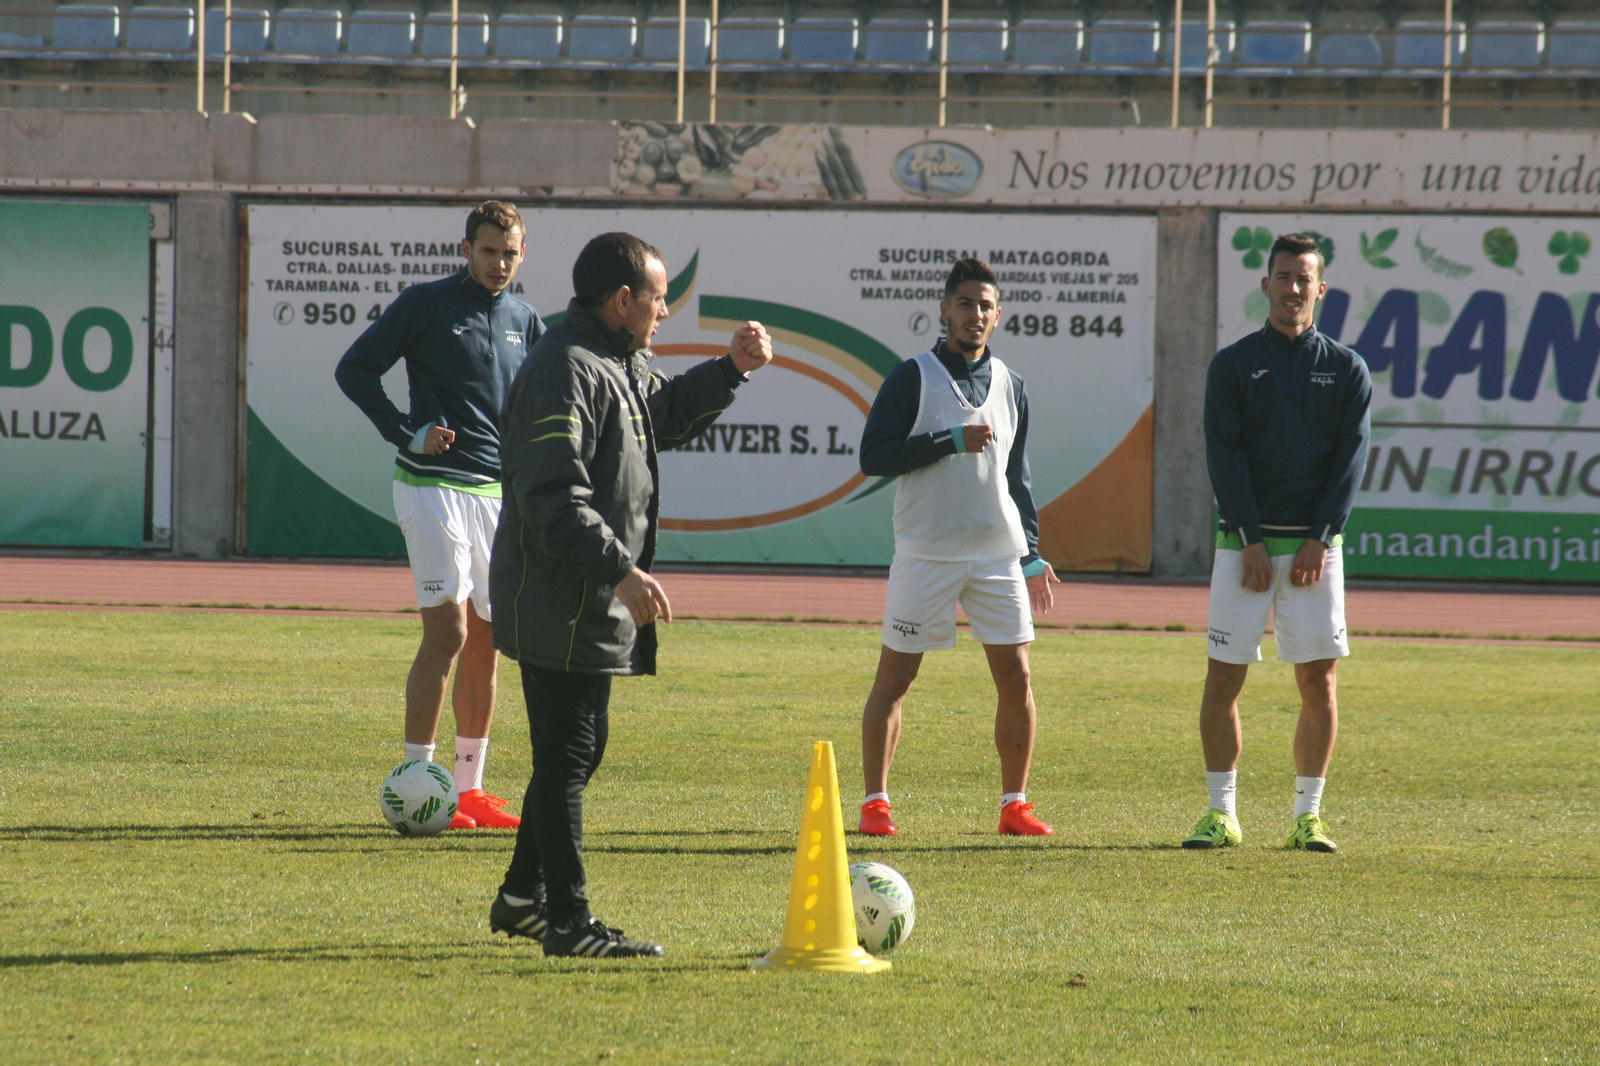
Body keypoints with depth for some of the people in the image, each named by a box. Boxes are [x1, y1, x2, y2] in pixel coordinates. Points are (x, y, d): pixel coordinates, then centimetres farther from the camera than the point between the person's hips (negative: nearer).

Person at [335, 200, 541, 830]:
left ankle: (468, 789, 14)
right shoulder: (425, 305, -3)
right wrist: (406, 433, -12)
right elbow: (354, 369, -2)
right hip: (434, 488, -6)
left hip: (500, 492, 6)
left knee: (486, 643, 7)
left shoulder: (524, 322, 13)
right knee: (447, 631, -13)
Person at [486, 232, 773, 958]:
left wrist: (731, 369, 18)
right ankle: (568, 922, -4)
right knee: (567, 756, -7)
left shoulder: (623, 365, 14)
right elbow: (554, 497, -26)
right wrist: (620, 569, -31)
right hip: (560, 609, -11)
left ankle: (522, 898, 29)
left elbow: (670, 416, 33)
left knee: (577, 752, 18)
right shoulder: (566, 372, -19)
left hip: (594, 606, 11)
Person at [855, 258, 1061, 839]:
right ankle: (875, 802, 7)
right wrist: (953, 441, -17)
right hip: (924, 554, -4)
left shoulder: (1009, 384, 12)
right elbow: (873, 455, -11)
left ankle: (1014, 805, 8)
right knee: (895, 676, 0)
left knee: (1016, 676, -1)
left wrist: (1031, 554, 14)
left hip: (998, 555, 4)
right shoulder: (912, 378, -3)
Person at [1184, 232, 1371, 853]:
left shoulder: (1346, 370, 7)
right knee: (1223, 679, -3)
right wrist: (1251, 541, -12)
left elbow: (1351, 458, 1)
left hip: (1314, 545, 1)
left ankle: (1307, 817, 5)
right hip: (1243, 541, -1)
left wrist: (1318, 540, -9)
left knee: (1319, 680, -2)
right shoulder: (1233, 365, 4)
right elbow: (1225, 457, -3)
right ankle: (1222, 813, 4)